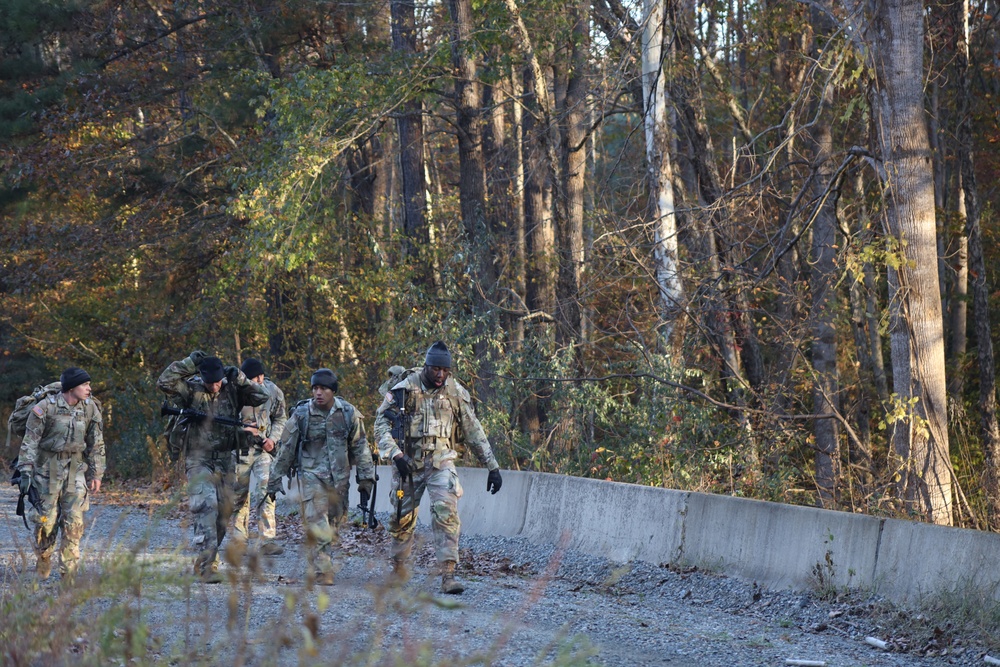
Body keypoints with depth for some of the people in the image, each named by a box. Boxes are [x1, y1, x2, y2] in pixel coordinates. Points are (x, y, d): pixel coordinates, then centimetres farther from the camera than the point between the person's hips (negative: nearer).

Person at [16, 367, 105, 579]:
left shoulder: (90, 408, 0)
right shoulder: (46, 407, -13)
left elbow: (96, 444, 9)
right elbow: (30, 441, -10)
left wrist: (96, 474, 8)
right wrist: (25, 472, -15)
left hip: (76, 469, 3)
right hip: (48, 469, -3)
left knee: (74, 522, -3)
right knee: (46, 520, 1)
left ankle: (68, 573, 2)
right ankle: (42, 569, 19)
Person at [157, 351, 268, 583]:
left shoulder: (232, 390, 3)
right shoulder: (191, 390, -6)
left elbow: (262, 397, 0)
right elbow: (164, 382, -18)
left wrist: (240, 379, -11)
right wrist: (189, 363, -21)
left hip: (225, 462, 5)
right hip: (199, 461, -5)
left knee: (223, 513, 9)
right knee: (206, 509, -17)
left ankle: (204, 561, 26)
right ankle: (207, 566, -21)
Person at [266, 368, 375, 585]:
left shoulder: (348, 413, 1)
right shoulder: (301, 414, -4)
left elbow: (360, 447, 9)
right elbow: (286, 448, 4)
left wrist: (366, 479, 6)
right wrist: (275, 480, 6)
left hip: (339, 478, 3)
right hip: (311, 476, -3)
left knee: (333, 526, 7)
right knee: (317, 525, -14)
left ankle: (317, 568, 20)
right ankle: (322, 572, -16)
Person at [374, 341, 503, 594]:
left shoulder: (456, 393, 0)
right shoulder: (405, 389, -6)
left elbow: (474, 433, 7)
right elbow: (381, 422, -6)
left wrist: (493, 467, 5)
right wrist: (395, 454, -20)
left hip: (441, 463, 0)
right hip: (409, 463, 0)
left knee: (447, 513, -17)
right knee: (402, 517, 10)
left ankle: (448, 575, -21)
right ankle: (398, 564, 34)